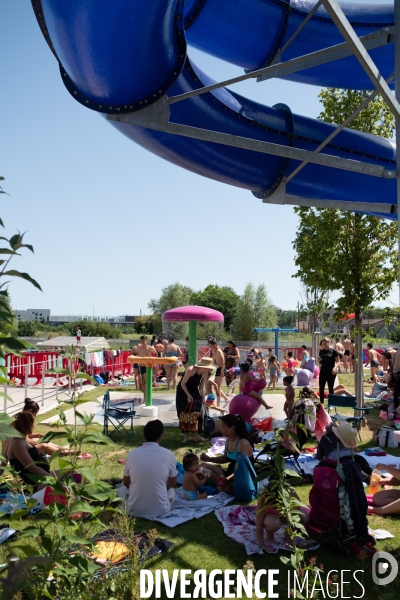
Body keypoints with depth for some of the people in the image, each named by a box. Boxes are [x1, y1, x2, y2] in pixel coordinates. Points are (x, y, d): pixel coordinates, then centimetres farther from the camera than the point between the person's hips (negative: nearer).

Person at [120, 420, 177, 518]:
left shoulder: (132, 454, -6)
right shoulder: (168, 454, -9)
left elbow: (126, 483, 9)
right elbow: (173, 483, 6)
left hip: (135, 510, 0)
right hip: (161, 510, 0)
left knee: (122, 489, 30)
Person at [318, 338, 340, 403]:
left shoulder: (333, 351, -7)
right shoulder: (321, 351, 8)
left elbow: (337, 361, -6)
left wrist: (335, 367, -22)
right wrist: (319, 360, -6)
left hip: (331, 372, -4)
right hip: (323, 371, 5)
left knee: (330, 388, 5)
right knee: (321, 388, 3)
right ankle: (321, 403, 11)